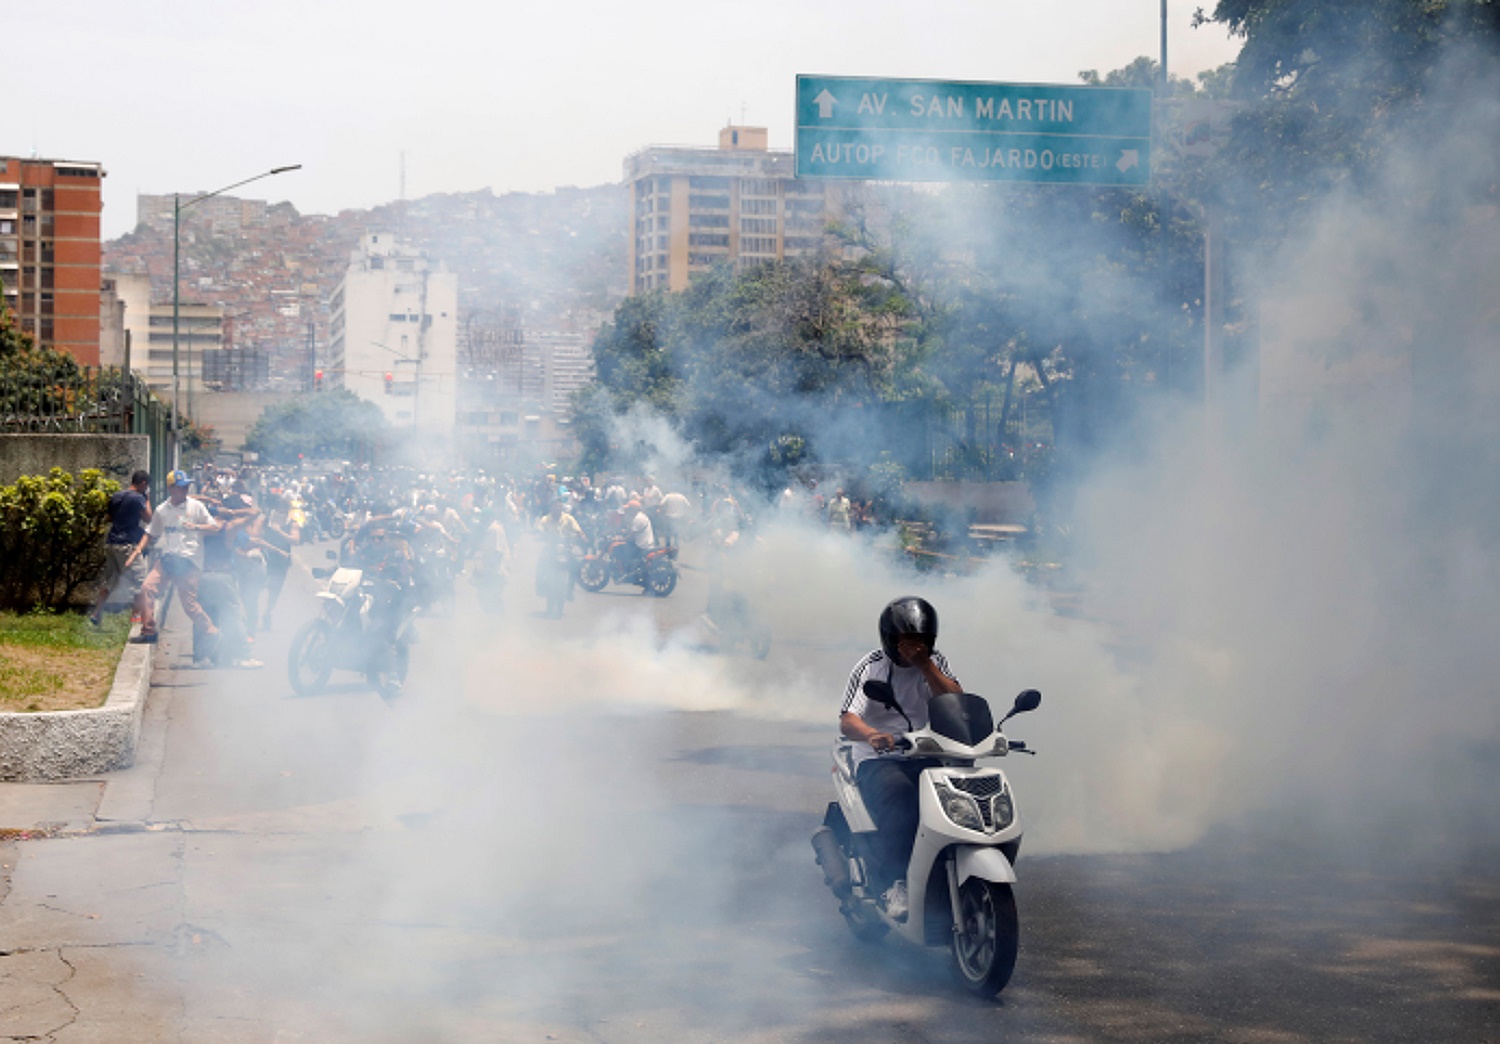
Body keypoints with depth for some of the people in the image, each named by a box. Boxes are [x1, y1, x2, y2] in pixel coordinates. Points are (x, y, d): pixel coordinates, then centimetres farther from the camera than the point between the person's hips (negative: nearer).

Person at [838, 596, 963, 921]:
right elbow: (847, 720, -13)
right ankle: (892, 885, -38)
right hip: (877, 761, -4)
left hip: (926, 758, 4)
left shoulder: (935, 663, 11)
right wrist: (872, 734, -36)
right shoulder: (870, 667, -1)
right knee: (901, 797, -37)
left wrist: (925, 665, -12)